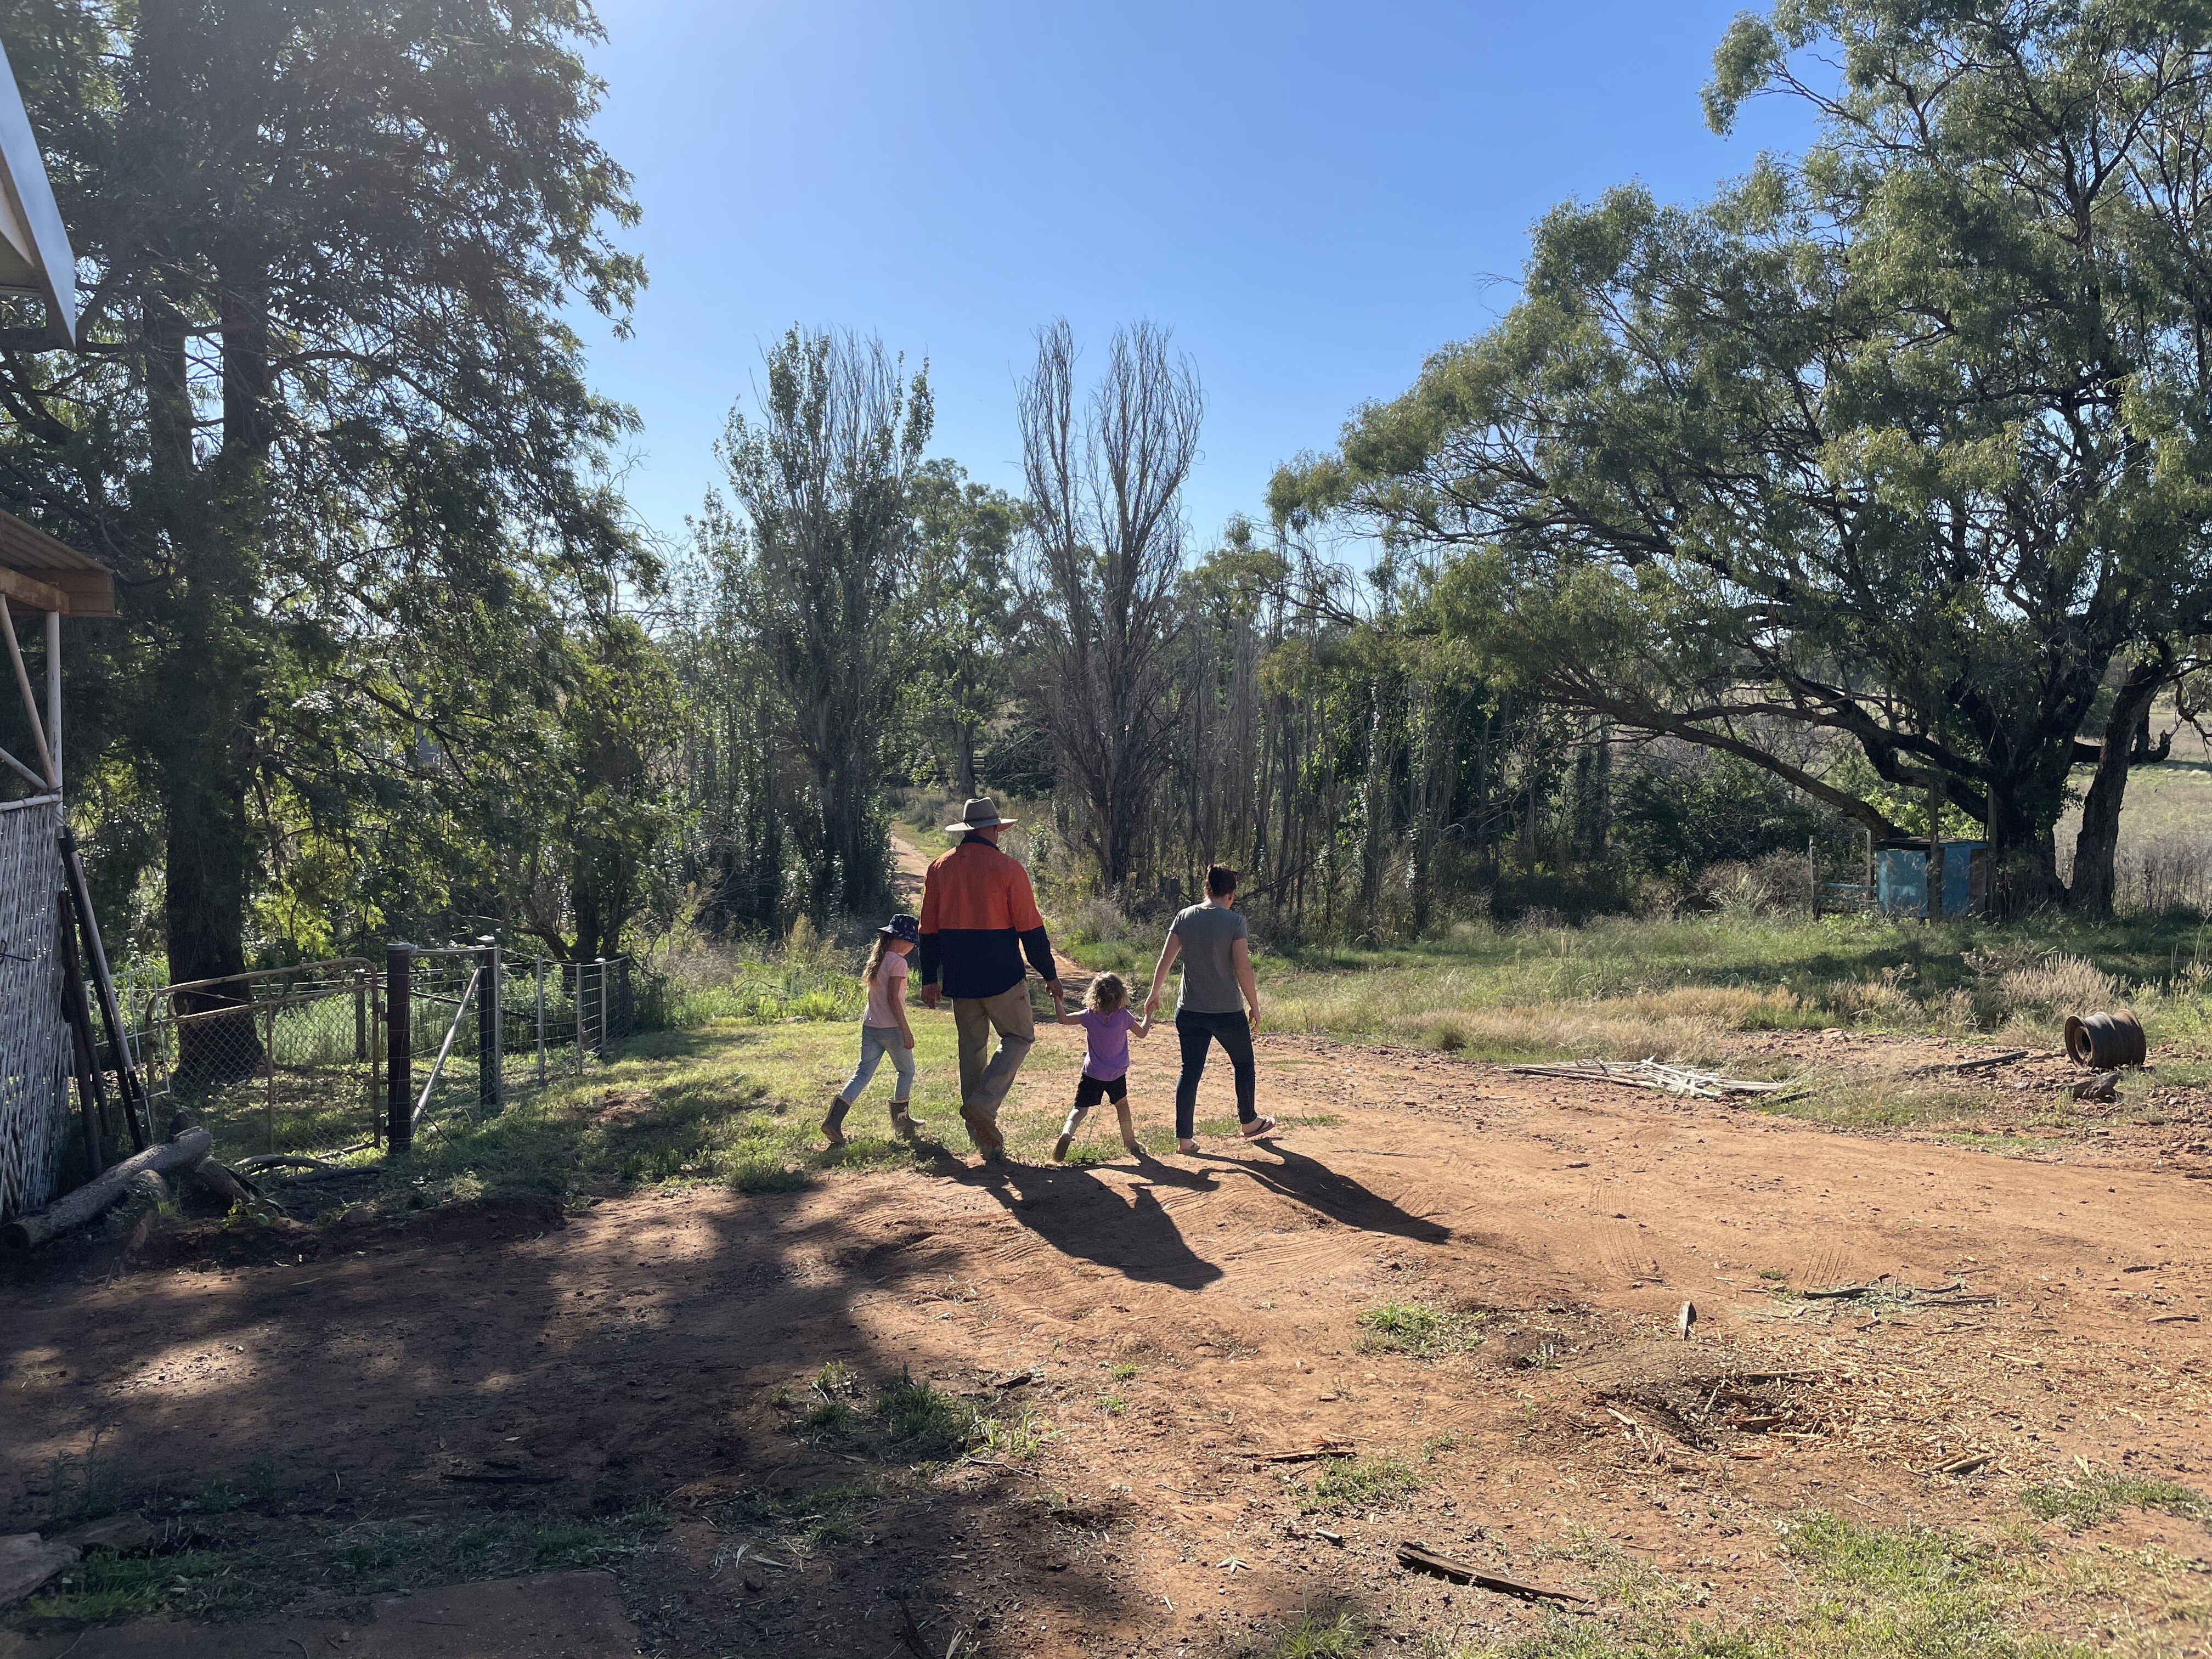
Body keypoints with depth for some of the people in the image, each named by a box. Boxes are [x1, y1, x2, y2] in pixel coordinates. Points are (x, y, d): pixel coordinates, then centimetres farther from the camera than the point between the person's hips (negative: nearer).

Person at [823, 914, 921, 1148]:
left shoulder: (876, 960, 12)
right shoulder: (897, 962, -13)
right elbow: (893, 999, -18)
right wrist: (906, 1031, -16)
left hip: (870, 1026, 7)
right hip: (891, 1028, -7)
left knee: (862, 1073, 3)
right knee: (906, 1071, 13)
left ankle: (834, 1120, -10)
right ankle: (900, 1120, 22)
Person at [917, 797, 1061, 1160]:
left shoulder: (940, 868, 5)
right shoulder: (1008, 869, -8)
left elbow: (928, 930, 8)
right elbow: (1030, 929, -7)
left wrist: (929, 979, 15)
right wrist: (1049, 974, 1)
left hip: (959, 978, 5)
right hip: (1001, 976, -5)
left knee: (971, 1046, 14)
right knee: (1019, 1036, 12)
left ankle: (987, 1140, 17)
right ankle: (982, 1104, -7)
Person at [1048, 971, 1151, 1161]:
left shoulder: (1090, 1016, -11)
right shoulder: (1124, 1017, -9)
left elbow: (1063, 1018, -10)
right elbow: (1142, 1032, 6)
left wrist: (1056, 997, 1)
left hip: (1092, 1073, -1)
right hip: (1117, 1074, 1)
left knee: (1081, 1109, -1)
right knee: (1121, 1104, 24)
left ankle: (1067, 1132, -28)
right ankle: (1129, 1140, 36)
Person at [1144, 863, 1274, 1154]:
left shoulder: (1184, 918, 0)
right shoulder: (1234, 922, -11)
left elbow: (1165, 961, 2)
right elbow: (1243, 968, -15)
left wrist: (1154, 994, 15)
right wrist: (1255, 1007, -5)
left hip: (1189, 1011, 3)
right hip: (1228, 1012, -3)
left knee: (1190, 1072, 8)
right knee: (1243, 1064, 19)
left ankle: (1184, 1138, 6)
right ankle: (1249, 1123, 34)